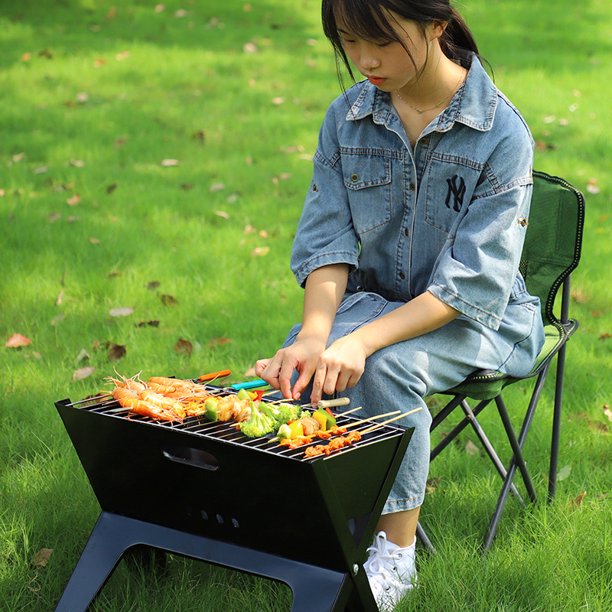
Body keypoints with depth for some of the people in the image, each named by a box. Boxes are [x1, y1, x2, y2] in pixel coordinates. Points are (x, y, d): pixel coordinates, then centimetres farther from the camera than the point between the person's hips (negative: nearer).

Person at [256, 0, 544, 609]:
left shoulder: (501, 133, -19)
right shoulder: (347, 118, -4)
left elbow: (473, 283, -23)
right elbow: (328, 239, -4)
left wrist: (361, 341, -35)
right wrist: (315, 335, -26)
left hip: (480, 319, -4)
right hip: (378, 300, 4)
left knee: (387, 365, -34)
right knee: (299, 363, -28)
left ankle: (395, 552, -18)